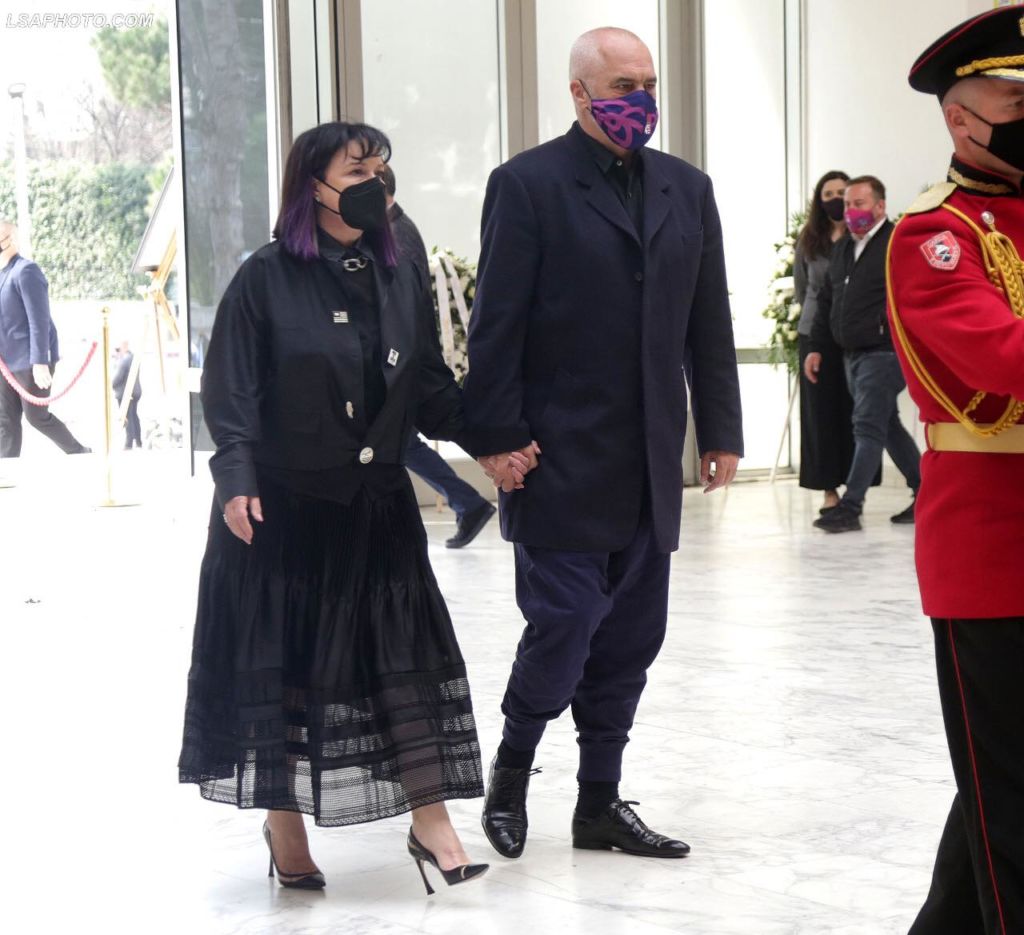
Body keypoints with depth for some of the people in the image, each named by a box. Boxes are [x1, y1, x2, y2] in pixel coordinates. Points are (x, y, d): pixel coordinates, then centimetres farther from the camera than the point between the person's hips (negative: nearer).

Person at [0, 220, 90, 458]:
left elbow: (38, 319, -18)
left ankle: (80, 455, 15)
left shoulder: (25, 271, -12)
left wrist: (40, 362, -22)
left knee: (36, 416, -3)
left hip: (30, 361, -8)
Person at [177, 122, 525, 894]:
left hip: (377, 504, 4)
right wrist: (236, 480, -20)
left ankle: (431, 822, 5)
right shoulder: (267, 280, -5)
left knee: (405, 654, 0)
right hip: (283, 506, -4)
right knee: (283, 658, 4)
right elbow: (231, 390, -8)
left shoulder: (401, 280, 8)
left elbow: (433, 390, 8)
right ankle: (285, 830, 18)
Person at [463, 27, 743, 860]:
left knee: (631, 634, 9)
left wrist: (721, 433, 9)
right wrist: (496, 437, -12)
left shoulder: (686, 189, 12)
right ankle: (511, 772, 17)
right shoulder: (528, 184, -4)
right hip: (561, 457, -5)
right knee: (564, 621, -5)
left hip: (651, 462, 6)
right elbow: (498, 322, -8)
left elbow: (709, 321, 13)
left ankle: (600, 800, 20)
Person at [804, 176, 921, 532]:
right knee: (887, 426, 14)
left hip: (883, 353, -9)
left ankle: (850, 507, -10)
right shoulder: (842, 248, 16)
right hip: (852, 354, 9)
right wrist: (816, 347, 17)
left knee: (868, 428, -9)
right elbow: (826, 301, 20)